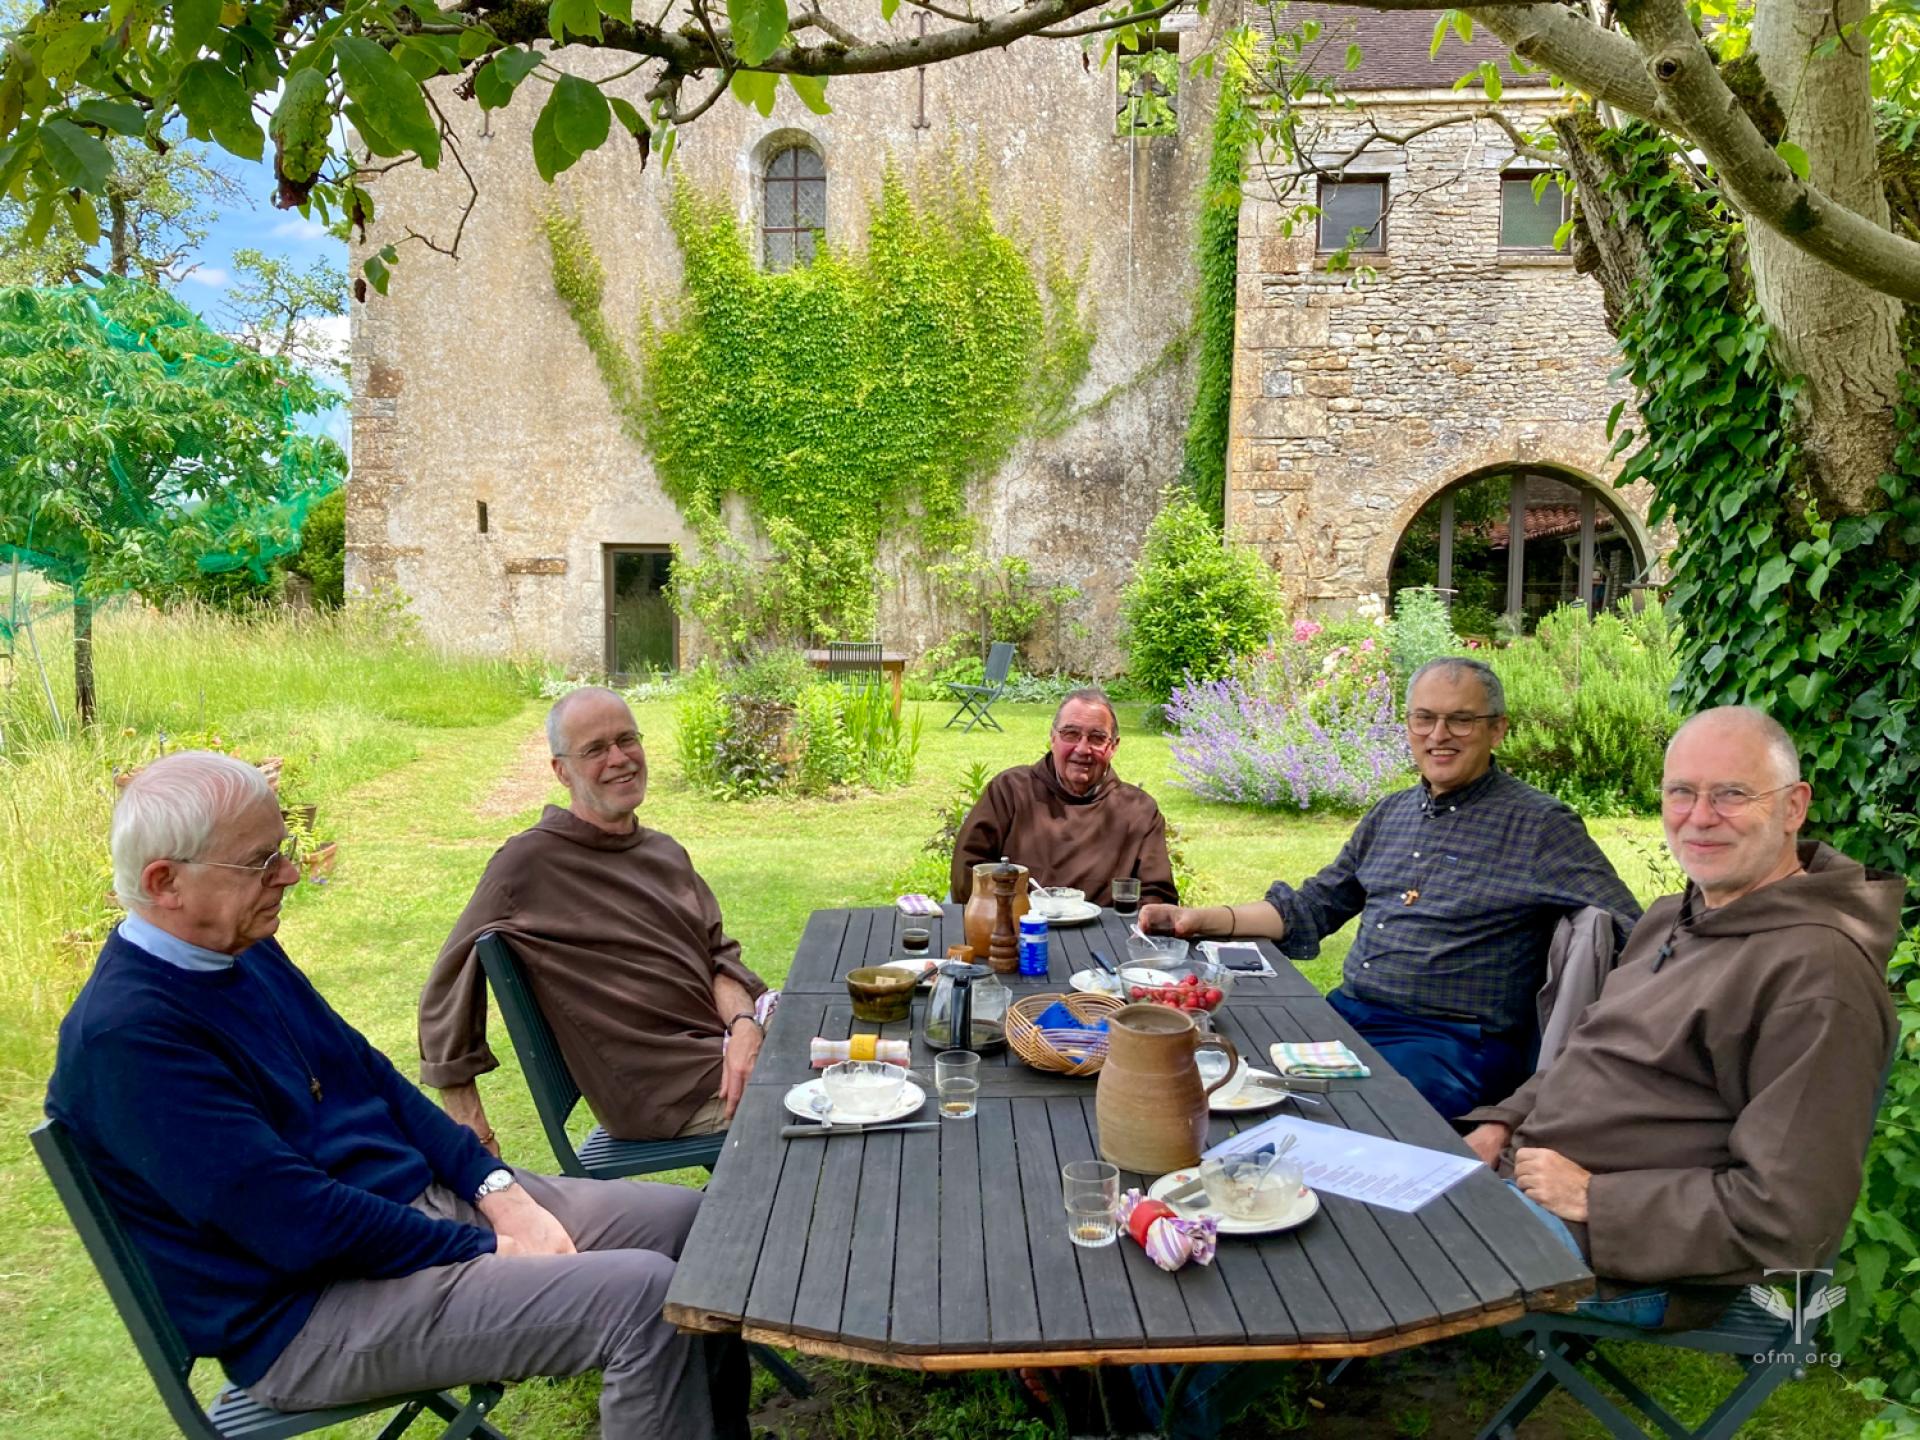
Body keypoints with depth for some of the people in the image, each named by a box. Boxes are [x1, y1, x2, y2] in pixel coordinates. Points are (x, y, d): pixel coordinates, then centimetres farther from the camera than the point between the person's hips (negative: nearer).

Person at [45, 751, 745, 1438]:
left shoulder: (247, 952, 6)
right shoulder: (124, 1034, -22)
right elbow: (296, 1224, -24)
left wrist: (499, 1192, 0)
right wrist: (487, 1250, -16)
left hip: (426, 1200, 9)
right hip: (309, 1309, -9)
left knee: (687, 1218, 3)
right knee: (640, 1296, -23)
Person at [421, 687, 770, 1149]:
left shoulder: (665, 852, 13)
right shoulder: (527, 864, -11)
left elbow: (718, 955, 12)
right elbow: (446, 997, -5)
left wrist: (745, 1024, -10)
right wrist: (473, 1134, -6)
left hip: (725, 1041, 8)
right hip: (664, 1093, -7)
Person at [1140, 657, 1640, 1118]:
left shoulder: (1538, 825, -3)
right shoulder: (1391, 814, 16)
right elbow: (1308, 910, 21)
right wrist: (1202, 919, 8)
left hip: (1454, 1040, -6)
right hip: (1347, 1014, 6)